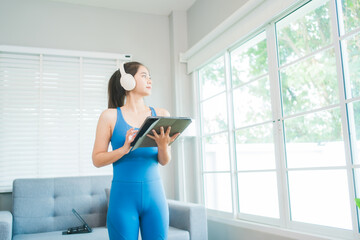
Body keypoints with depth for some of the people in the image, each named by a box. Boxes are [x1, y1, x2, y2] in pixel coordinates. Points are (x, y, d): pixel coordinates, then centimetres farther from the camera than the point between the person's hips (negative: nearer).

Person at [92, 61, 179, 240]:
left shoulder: (161, 114, 5)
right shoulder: (110, 116, -1)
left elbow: (164, 161, 5)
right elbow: (97, 159, -3)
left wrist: (163, 145, -16)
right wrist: (124, 149, -19)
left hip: (154, 194, 3)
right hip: (123, 195, -2)